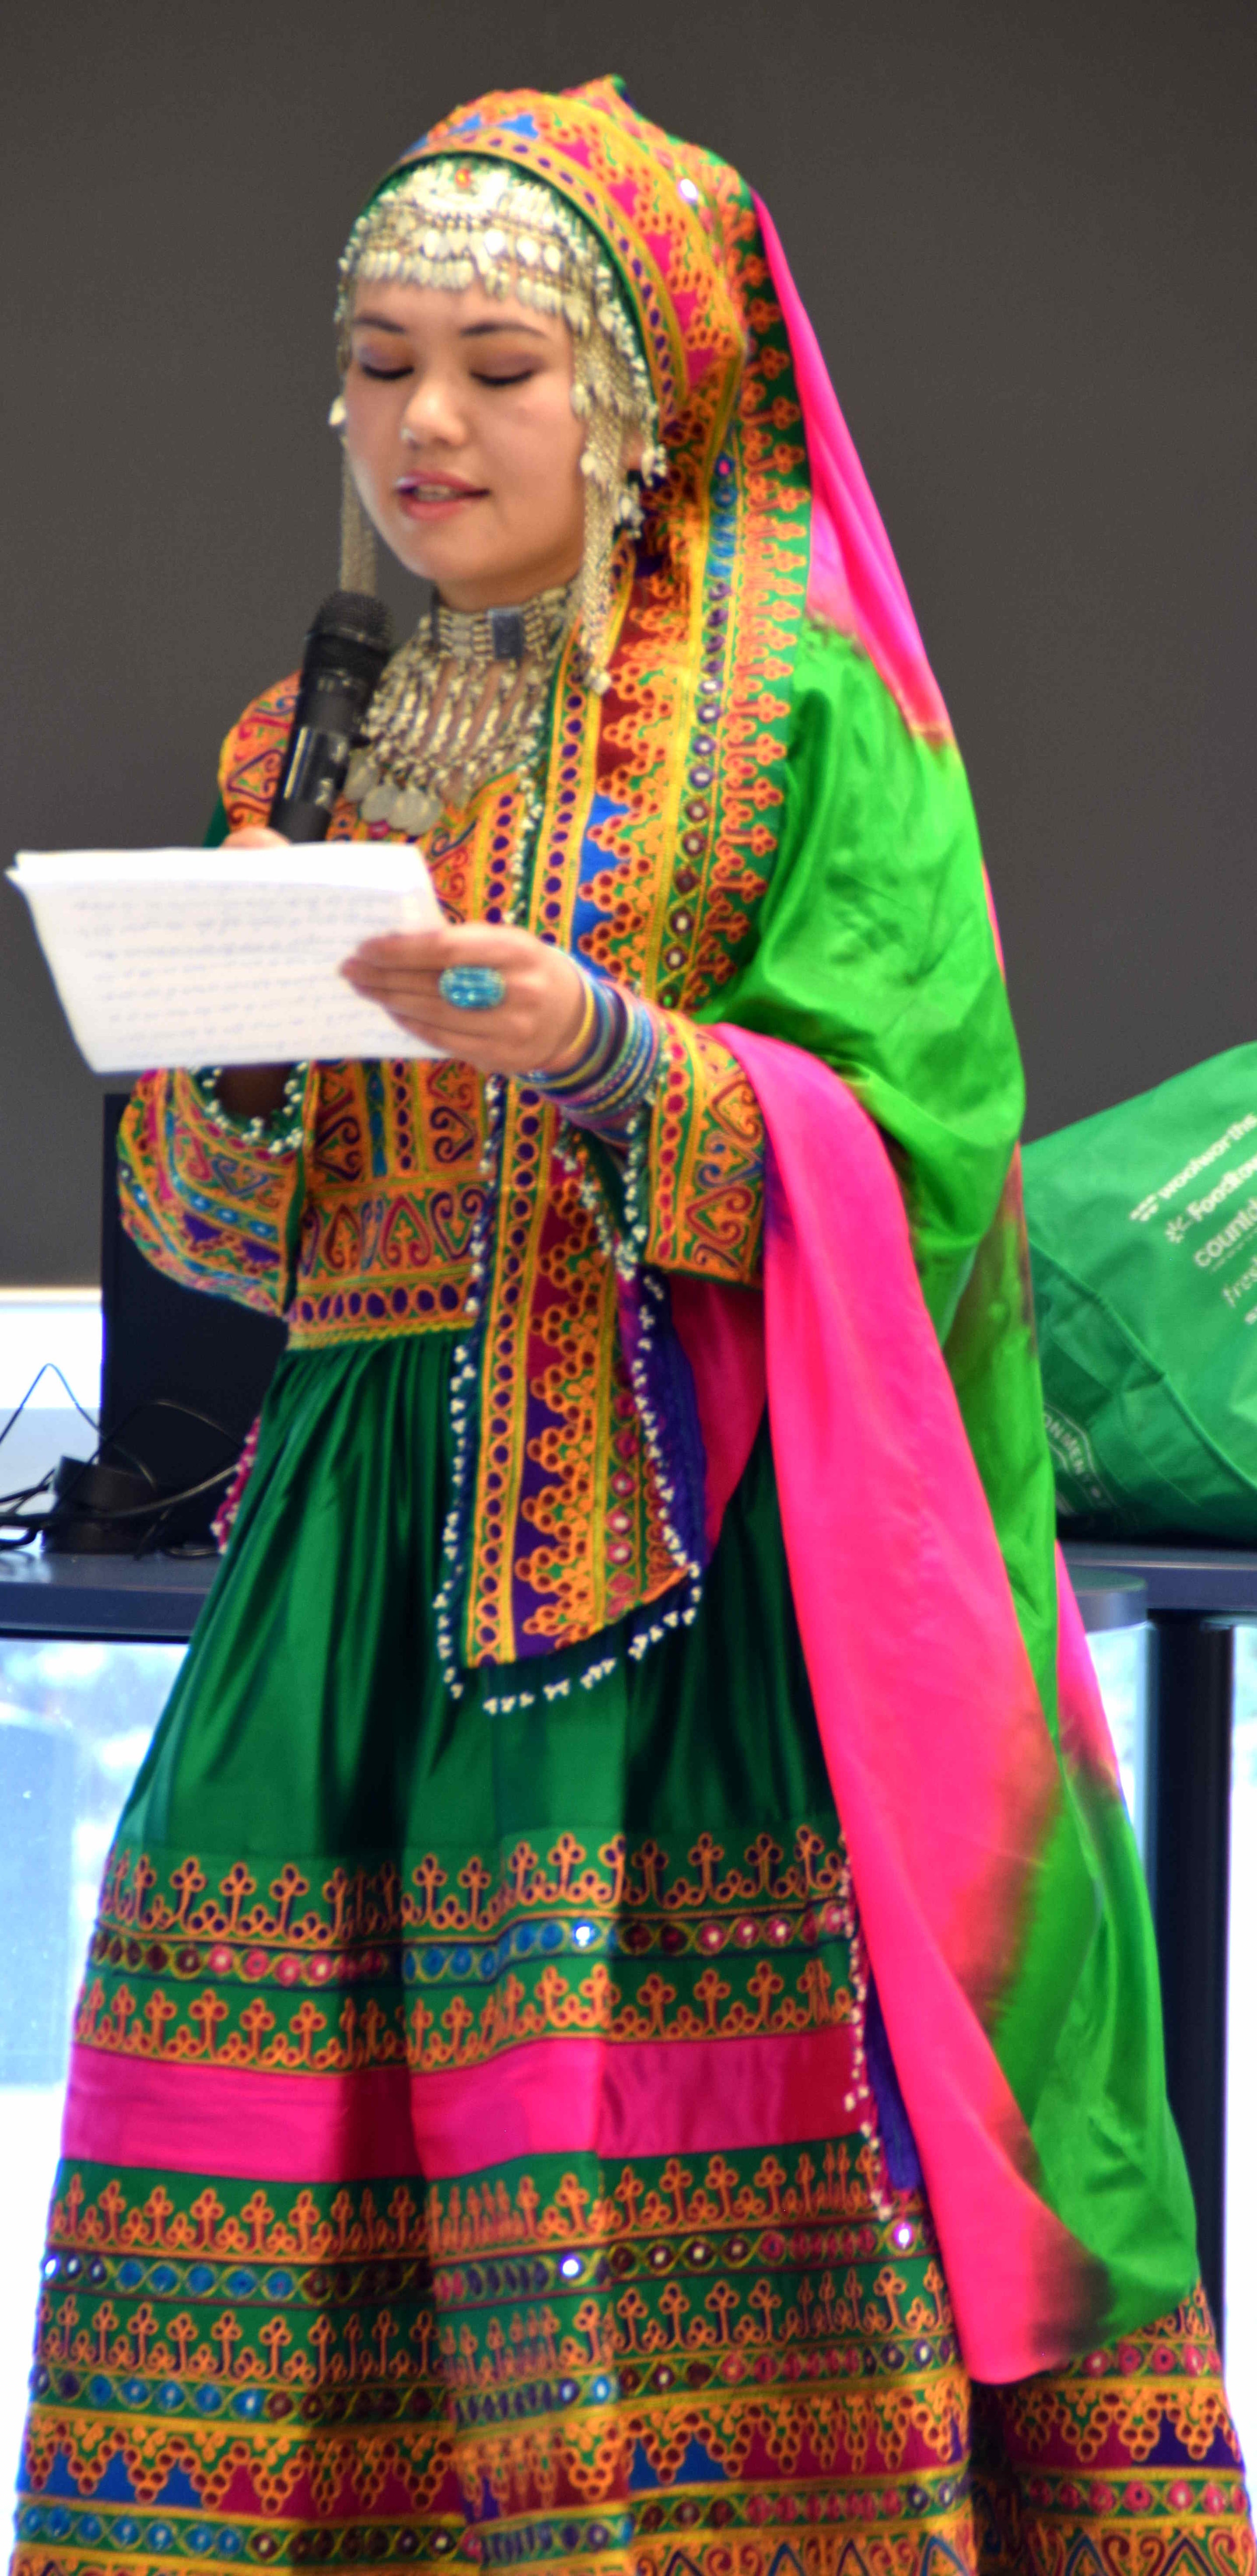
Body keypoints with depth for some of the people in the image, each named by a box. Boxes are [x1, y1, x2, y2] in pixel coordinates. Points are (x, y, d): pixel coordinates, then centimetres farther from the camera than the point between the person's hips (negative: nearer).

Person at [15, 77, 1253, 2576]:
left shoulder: (803, 714, 1)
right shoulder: (308, 747, 17)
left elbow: (903, 1155, -9)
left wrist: (601, 1052, -23)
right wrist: (235, 1067, -6)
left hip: (694, 1542, -5)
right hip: (362, 1546, 5)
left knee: (674, 2187, -13)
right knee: (265, 2102, -5)